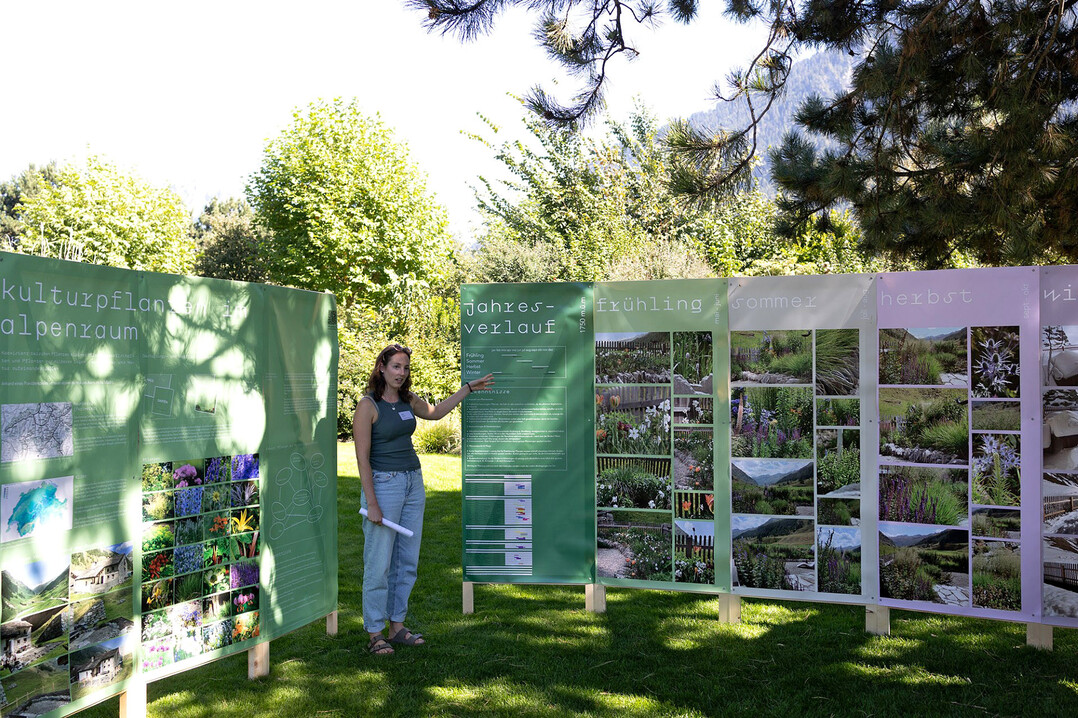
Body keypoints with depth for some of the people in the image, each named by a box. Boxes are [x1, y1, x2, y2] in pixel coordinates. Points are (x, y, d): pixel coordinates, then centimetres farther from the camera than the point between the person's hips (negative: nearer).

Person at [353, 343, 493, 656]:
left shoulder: (408, 401, 8)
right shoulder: (368, 405, -11)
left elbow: (435, 412, 29)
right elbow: (362, 457, -13)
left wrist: (468, 388, 30)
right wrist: (372, 504, -16)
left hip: (413, 483, 7)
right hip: (383, 485, -7)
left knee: (407, 560, 11)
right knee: (379, 563, -3)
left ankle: (397, 627, 22)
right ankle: (375, 634, 10)